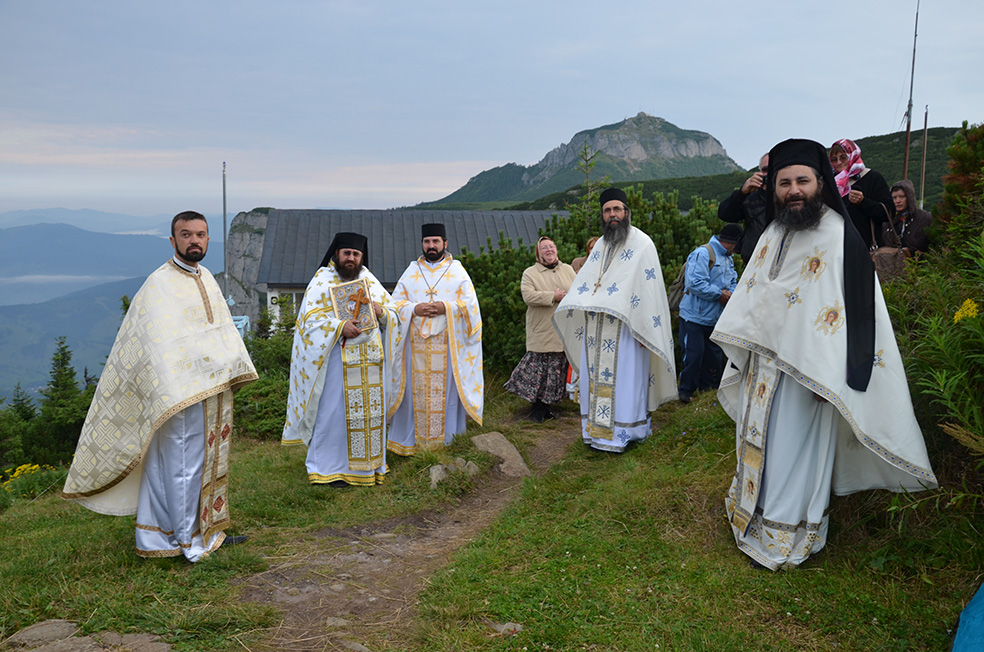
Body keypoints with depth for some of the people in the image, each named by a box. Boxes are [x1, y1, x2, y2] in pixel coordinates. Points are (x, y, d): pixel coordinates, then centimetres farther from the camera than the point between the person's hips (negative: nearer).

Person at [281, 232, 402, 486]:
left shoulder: (370, 281, 14)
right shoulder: (322, 280, 0)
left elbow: (393, 314, 15)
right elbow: (310, 318, -8)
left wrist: (381, 311, -8)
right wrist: (339, 327, -21)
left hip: (371, 359, 5)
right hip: (337, 358, -4)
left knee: (371, 410, 8)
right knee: (334, 411, -3)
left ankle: (369, 463, 20)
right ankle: (331, 467, 10)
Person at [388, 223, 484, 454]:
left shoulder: (457, 271, 7)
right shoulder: (412, 271, 12)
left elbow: (470, 304, 1)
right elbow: (396, 302, 9)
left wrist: (446, 307, -14)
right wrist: (414, 309, -10)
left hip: (446, 344, -1)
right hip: (417, 343, 2)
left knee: (445, 388, -2)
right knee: (417, 389, 1)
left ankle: (446, 436, 9)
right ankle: (415, 438, 9)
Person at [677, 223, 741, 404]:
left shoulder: (728, 258, 16)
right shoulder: (703, 253, -15)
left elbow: (733, 282, 18)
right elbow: (696, 284, -24)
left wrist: (729, 293, -6)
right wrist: (720, 294, -17)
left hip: (715, 319, 9)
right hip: (694, 316, -9)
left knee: (713, 355, 12)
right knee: (693, 355, -8)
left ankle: (708, 388, 24)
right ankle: (686, 391, 4)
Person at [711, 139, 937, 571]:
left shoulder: (841, 237, -13)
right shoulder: (772, 235, 9)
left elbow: (856, 309, -18)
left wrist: (830, 377, -23)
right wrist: (741, 354, 16)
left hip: (806, 369, -7)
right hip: (762, 363, 7)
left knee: (793, 451, 1)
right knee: (758, 441, 17)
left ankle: (786, 536, 16)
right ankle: (755, 512, 34)